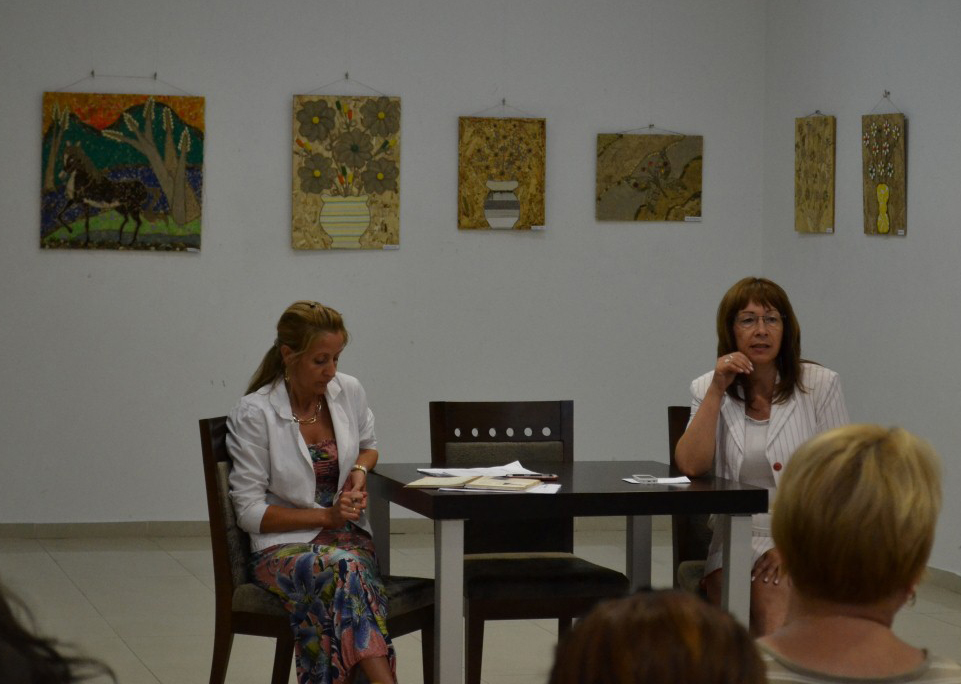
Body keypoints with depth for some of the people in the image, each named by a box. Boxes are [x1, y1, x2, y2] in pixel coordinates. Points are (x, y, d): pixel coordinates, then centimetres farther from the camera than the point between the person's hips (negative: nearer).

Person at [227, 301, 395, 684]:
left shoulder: (349, 391, 2)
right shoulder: (254, 414, -10)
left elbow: (369, 446, 24)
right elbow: (250, 512, -8)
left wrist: (360, 471, 1)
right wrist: (326, 515, -15)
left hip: (348, 536, 4)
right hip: (282, 545, -4)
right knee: (339, 567, -38)